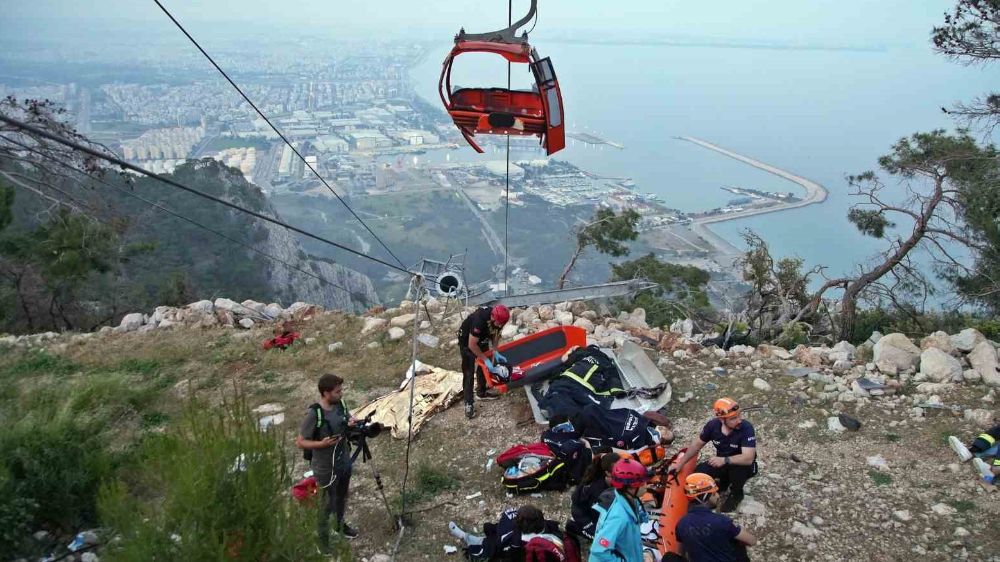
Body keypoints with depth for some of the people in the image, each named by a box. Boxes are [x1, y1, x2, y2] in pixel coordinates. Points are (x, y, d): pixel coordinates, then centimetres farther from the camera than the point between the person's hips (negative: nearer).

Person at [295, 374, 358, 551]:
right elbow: (300, 442, -19)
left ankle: (340, 524, 49)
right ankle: (322, 538, 29)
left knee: (342, 497, 26)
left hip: (344, 462, 6)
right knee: (327, 504, 9)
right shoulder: (314, 414, -26)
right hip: (326, 468, -6)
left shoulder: (341, 404, -8)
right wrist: (322, 443, -32)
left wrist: (352, 423, -12)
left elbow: (348, 419, 11)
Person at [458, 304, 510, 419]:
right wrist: (486, 359, -26)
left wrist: (495, 352, -12)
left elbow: (496, 334, -2)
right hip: (467, 339, -6)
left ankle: (481, 392, 33)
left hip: (482, 338, 7)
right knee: (469, 372, -7)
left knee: (483, 366, 14)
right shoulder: (480, 320, -42)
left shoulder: (499, 318, -22)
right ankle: (468, 404, -3)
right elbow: (472, 345, -32)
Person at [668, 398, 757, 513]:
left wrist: (725, 460, -49)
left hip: (742, 465, -4)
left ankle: (736, 493, -3)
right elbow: (697, 444, -2)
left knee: (738, 467, -37)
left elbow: (748, 459, -39)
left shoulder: (746, 428, -31)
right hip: (722, 463, 4)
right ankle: (724, 480, 16)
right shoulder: (713, 425, -17)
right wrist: (680, 463, -5)